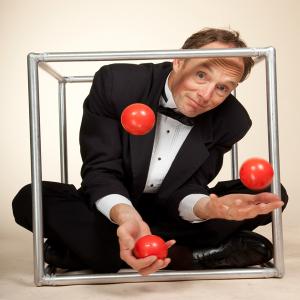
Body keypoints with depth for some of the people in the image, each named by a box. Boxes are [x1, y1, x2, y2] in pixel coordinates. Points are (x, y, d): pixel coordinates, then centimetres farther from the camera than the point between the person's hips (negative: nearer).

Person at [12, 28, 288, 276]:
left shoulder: (232, 121, -15)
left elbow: (181, 191, -15)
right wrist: (125, 215, -45)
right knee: (31, 199, -29)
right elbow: (100, 172, -22)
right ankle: (184, 255, -29)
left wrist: (209, 207, -41)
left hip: (172, 215, 1)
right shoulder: (115, 83, -21)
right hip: (111, 210, 0)